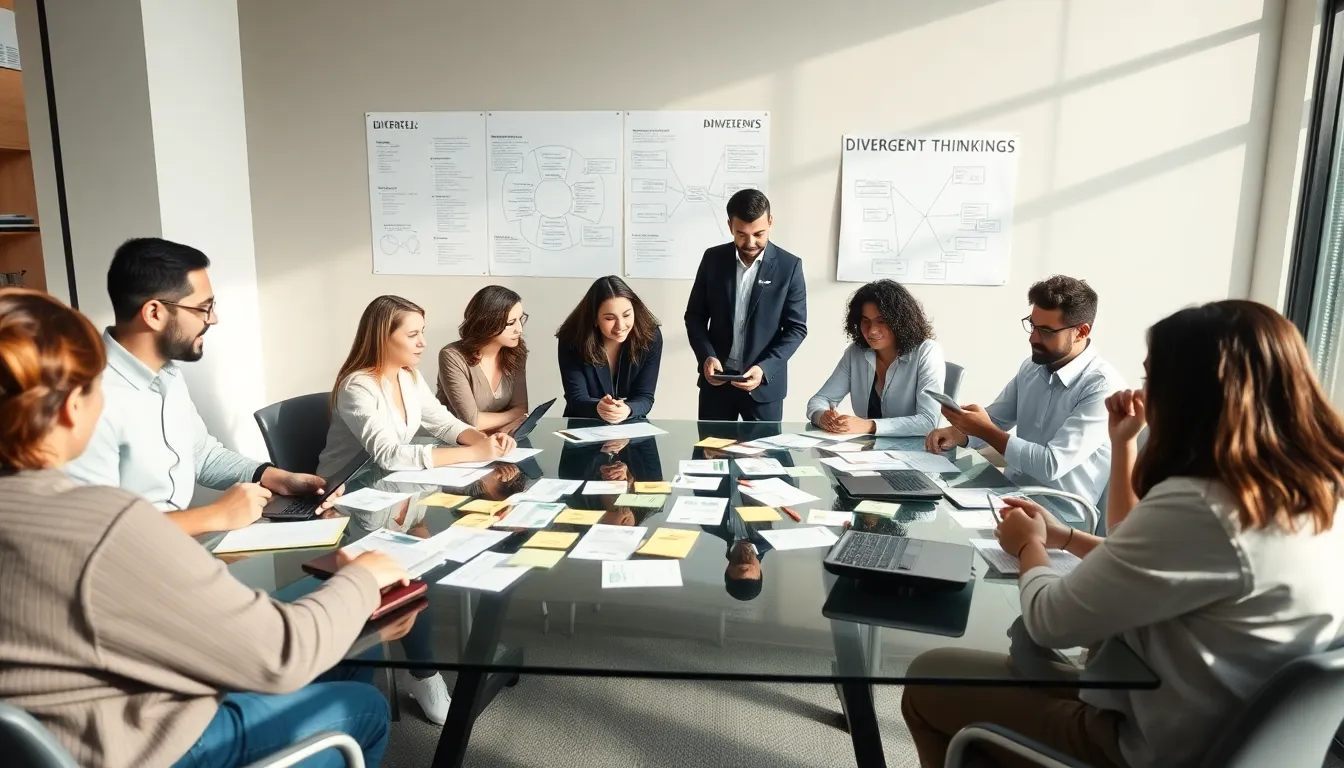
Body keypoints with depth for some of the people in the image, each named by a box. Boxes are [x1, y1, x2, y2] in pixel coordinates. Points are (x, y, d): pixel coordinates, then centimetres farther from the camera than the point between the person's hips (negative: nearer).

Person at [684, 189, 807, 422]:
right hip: (716, 378, 2)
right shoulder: (713, 259, 0)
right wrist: (706, 356, -13)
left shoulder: (789, 266, -6)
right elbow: (695, 315, 4)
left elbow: (796, 328, -5)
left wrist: (764, 368, -18)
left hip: (765, 383, -2)